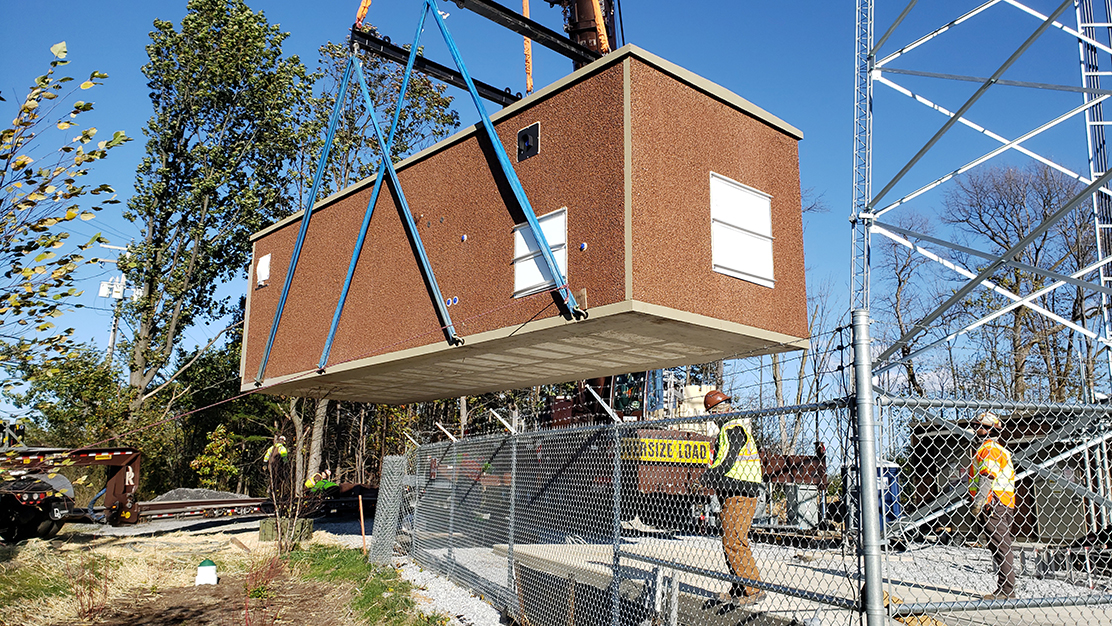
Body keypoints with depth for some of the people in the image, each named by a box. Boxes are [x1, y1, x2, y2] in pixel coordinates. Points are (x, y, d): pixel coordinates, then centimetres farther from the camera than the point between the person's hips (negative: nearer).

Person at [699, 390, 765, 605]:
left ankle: (753, 590, -5)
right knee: (731, 541, 14)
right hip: (737, 493, 11)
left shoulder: (733, 429, -13)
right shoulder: (731, 428, 20)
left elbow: (727, 462, -21)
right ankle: (739, 589, 20)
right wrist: (712, 477, 11)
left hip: (739, 494, -11)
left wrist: (707, 478, -13)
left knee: (734, 542, -10)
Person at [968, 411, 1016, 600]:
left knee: (999, 547, -8)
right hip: (1004, 504, 10)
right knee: (1003, 547, 11)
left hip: (993, 505, -10)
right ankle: (1007, 590, 14)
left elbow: (987, 478, -19)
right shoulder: (1000, 449, 21)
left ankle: (1005, 591, -7)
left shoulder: (989, 449, -10)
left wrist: (978, 504, -19)